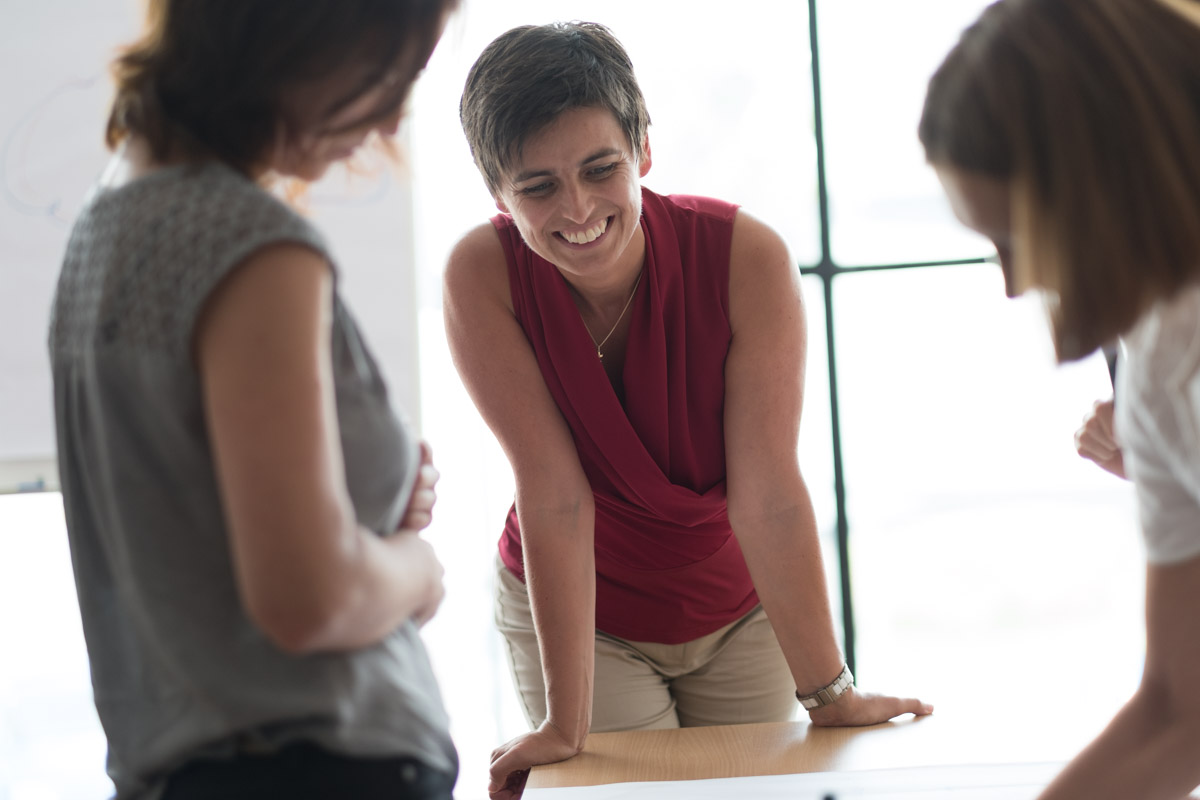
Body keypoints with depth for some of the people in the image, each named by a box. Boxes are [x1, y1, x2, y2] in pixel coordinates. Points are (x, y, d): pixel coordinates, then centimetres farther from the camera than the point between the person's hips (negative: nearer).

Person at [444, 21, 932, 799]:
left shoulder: (748, 257, -25)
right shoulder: (482, 274, -24)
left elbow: (768, 492, -24)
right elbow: (555, 494, -25)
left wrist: (829, 693, -22)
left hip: (741, 612, 1)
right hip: (576, 612, 0)